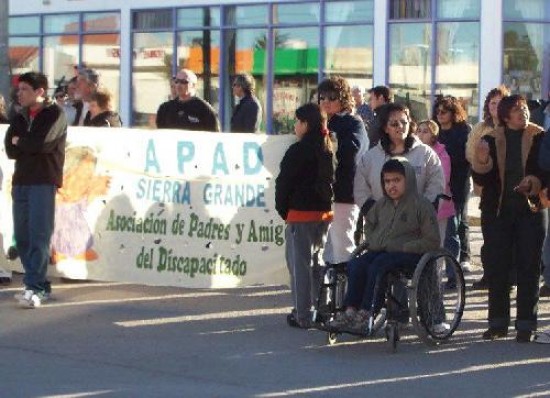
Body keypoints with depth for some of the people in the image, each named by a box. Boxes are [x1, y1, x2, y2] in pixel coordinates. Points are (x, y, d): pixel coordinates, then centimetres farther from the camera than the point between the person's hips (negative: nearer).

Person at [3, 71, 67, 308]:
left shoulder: (54, 115, 0)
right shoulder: (20, 118, 18)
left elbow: (43, 142, -15)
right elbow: (10, 150, 7)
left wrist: (20, 143, 0)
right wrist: (31, 146, -6)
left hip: (44, 183, -6)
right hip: (20, 182, 6)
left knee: (38, 236, -13)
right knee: (22, 237, 4)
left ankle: (34, 288, -18)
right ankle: (39, 285, 12)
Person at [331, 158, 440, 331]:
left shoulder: (422, 205, -5)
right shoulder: (381, 204, 15)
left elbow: (432, 241, -8)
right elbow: (369, 223, 35)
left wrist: (403, 247, -16)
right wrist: (372, 241, 13)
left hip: (409, 254, -6)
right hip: (380, 250, 6)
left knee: (377, 266, -32)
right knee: (355, 265, -21)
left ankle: (366, 314, -31)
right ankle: (350, 310, -26)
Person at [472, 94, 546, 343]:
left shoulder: (539, 139, 2)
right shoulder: (492, 140, 5)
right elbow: (480, 179, 2)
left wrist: (534, 182, -17)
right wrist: (481, 161, -18)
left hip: (530, 210, -1)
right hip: (497, 211, 1)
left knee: (528, 268, 0)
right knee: (496, 267, 4)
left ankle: (526, 324, 5)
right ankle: (498, 322, 13)